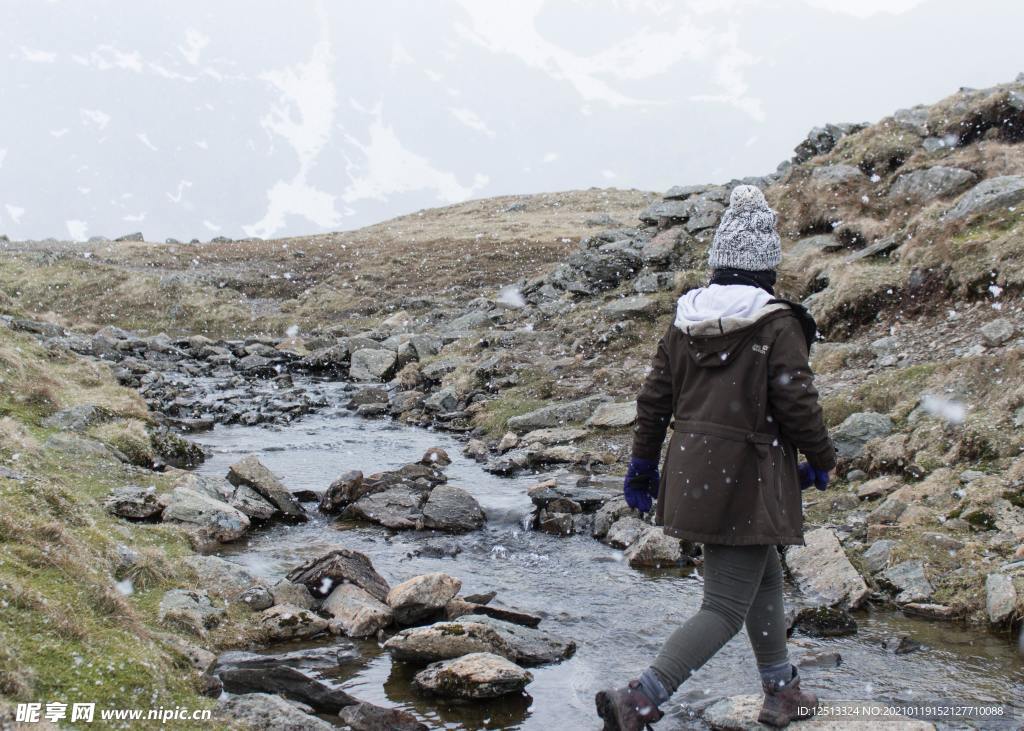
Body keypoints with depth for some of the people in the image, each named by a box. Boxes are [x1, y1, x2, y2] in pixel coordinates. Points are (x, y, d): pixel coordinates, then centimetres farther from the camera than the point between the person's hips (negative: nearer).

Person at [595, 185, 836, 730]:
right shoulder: (778, 326, -13)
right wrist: (822, 460, 3)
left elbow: (653, 399, 6)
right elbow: (796, 404, -13)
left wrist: (642, 464, 16)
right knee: (726, 608, -1)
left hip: (693, 474, 7)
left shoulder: (684, 324, 4)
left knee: (765, 577, 25)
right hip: (747, 480, -7)